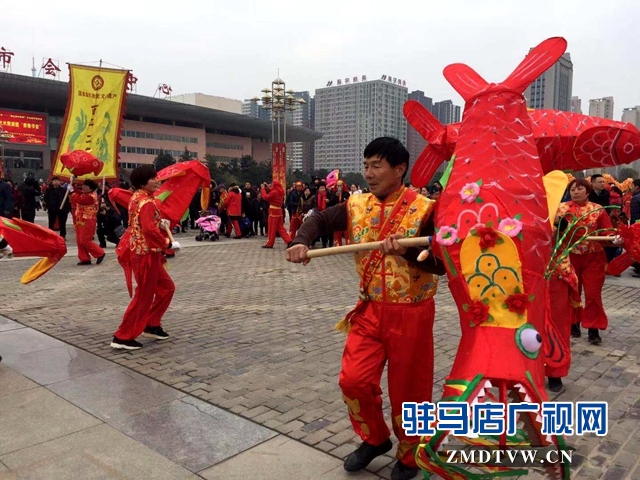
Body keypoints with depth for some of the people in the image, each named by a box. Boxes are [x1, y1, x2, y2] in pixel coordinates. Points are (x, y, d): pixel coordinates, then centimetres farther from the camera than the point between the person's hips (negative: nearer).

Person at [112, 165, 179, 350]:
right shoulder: (147, 202, -20)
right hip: (146, 254, -10)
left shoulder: (137, 197, 11)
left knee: (167, 287, 19)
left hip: (147, 252, 10)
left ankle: (152, 325, 27)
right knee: (144, 296, 0)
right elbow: (149, 229, -32)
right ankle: (122, 337, 8)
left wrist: (160, 223, 12)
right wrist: (168, 244, -23)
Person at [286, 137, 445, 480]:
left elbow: (442, 263, -16)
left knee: (408, 390, 9)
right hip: (370, 310, 4)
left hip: (411, 313, -4)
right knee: (353, 380, 2)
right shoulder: (357, 205, 1)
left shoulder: (423, 209, -13)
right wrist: (302, 242, -14)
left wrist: (406, 251, -33)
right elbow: (319, 220, 7)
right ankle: (374, 439, 31)